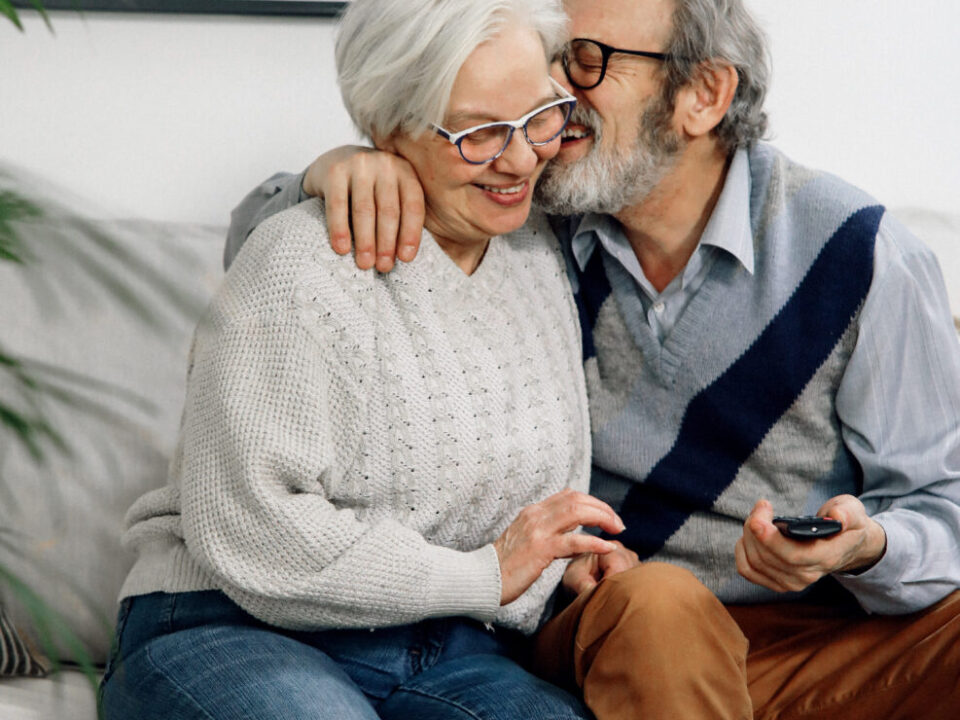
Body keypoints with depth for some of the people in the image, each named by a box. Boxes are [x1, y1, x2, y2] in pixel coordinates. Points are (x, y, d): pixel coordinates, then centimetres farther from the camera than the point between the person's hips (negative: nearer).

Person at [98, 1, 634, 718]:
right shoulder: (302, 270, -13)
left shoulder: (542, 250, 11)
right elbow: (244, 526, -20)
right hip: (233, 630, -4)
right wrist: (482, 574, -15)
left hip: (451, 654, 4)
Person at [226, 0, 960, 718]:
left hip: (848, 633, -2)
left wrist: (862, 549, -25)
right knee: (655, 603, -35)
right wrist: (334, 172, -14)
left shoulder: (854, 252, -7)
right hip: (618, 631, 2)